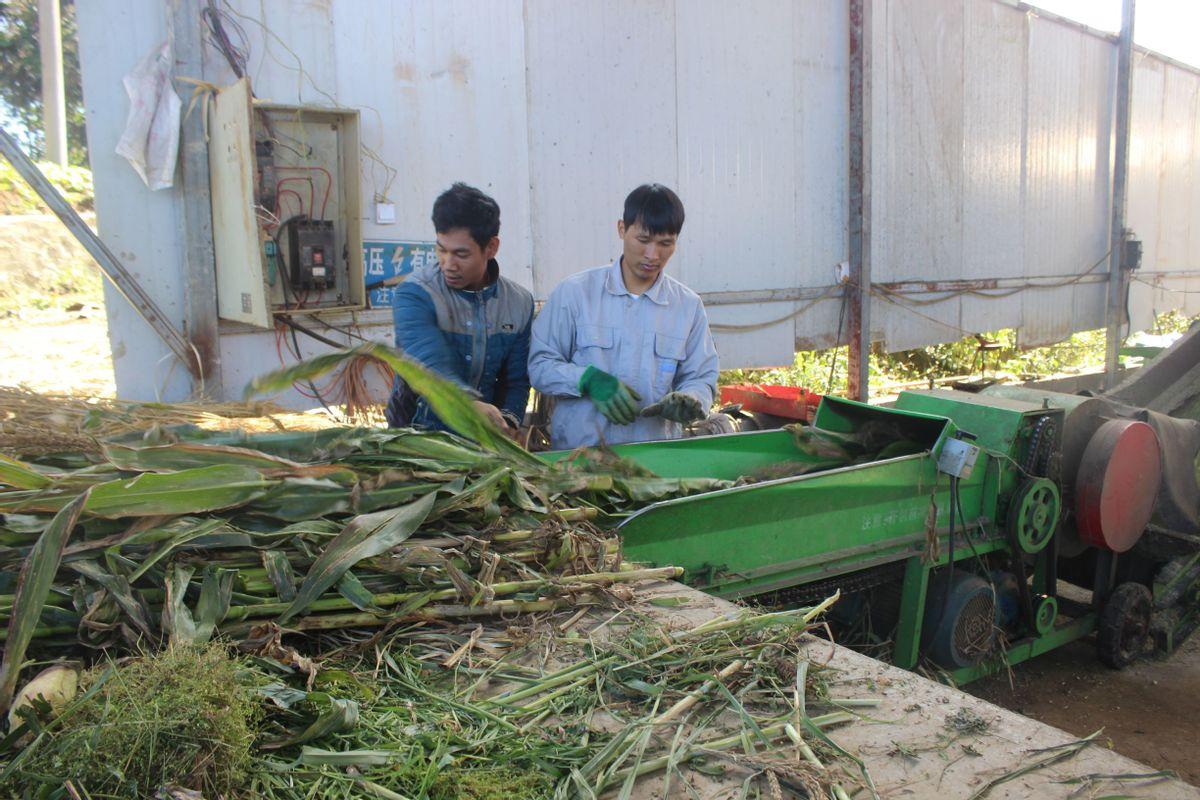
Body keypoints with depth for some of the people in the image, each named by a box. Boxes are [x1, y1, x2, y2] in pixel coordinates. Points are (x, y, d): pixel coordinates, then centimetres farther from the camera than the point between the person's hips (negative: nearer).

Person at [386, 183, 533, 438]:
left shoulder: (520, 304, 2)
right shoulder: (414, 295, -12)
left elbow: (516, 380, 6)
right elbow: (431, 365, -27)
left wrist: (507, 424, -13)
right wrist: (470, 404, -44)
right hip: (417, 437, -4)